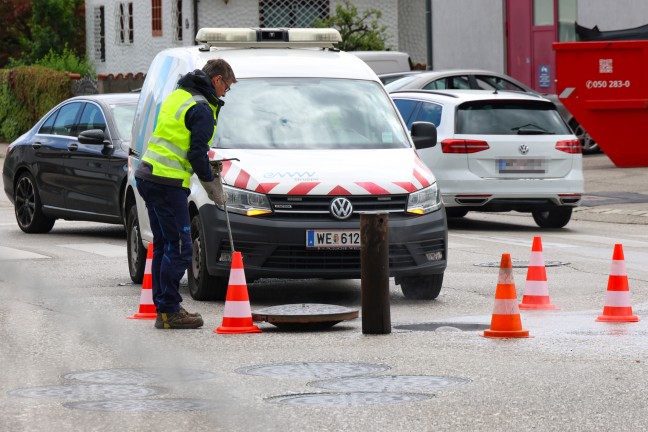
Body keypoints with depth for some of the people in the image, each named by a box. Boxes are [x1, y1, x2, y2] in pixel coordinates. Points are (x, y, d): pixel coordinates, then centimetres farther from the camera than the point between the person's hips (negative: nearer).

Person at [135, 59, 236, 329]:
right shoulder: (202, 109, -12)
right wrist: (213, 186, -1)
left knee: (163, 245, 15)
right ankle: (169, 312, -6)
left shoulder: (178, 96, 17)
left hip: (147, 175, 10)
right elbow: (197, 155, -15)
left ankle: (163, 307, 19)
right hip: (167, 183, -10)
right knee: (178, 248, -6)